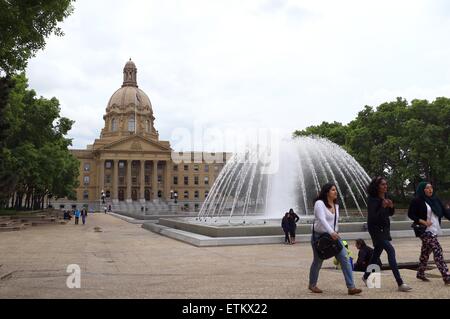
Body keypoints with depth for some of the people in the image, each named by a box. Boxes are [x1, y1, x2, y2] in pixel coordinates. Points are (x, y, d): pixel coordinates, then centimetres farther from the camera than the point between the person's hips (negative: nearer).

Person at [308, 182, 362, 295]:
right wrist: (331, 232, -40)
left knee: (344, 258, -10)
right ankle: (312, 285, 31)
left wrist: (335, 232, 13)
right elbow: (322, 219, -28)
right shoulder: (319, 203, -14)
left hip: (333, 236, 6)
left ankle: (351, 287, -10)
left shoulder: (336, 206, 10)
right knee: (317, 262, 8)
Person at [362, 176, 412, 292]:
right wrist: (382, 207, -28)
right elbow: (372, 217, -20)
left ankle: (366, 276, 35)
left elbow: (390, 213, 13)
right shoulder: (372, 199, -16)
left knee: (377, 253, 16)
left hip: (385, 228, 8)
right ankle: (400, 283, -20)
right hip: (376, 229, -8)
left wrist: (391, 207, -8)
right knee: (391, 250, -19)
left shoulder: (385, 197, 4)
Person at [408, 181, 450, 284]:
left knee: (426, 252, 15)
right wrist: (423, 221, -17)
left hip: (434, 230, 6)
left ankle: (420, 273, 29)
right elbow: (410, 214, -7)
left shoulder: (435, 200, 9)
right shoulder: (417, 201, -8)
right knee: (437, 250, -13)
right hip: (425, 230, -6)